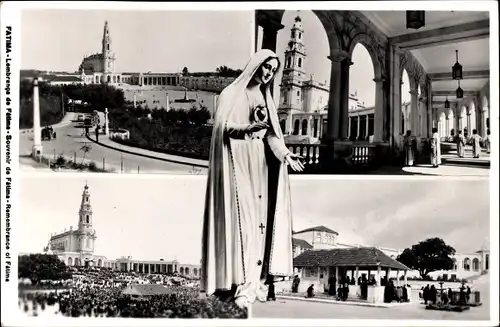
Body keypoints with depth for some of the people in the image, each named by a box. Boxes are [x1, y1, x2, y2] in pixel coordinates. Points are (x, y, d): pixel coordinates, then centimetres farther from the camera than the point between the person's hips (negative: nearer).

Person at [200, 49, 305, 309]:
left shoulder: (265, 98, 18)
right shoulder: (232, 93, 0)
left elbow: (271, 134, 13)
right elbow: (222, 126, -10)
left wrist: (286, 154, -4)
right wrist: (247, 127, -27)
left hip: (260, 165, 6)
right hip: (238, 164, -6)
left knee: (259, 219, 1)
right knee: (241, 219, -12)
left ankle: (255, 280, 4)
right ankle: (240, 284, -12)